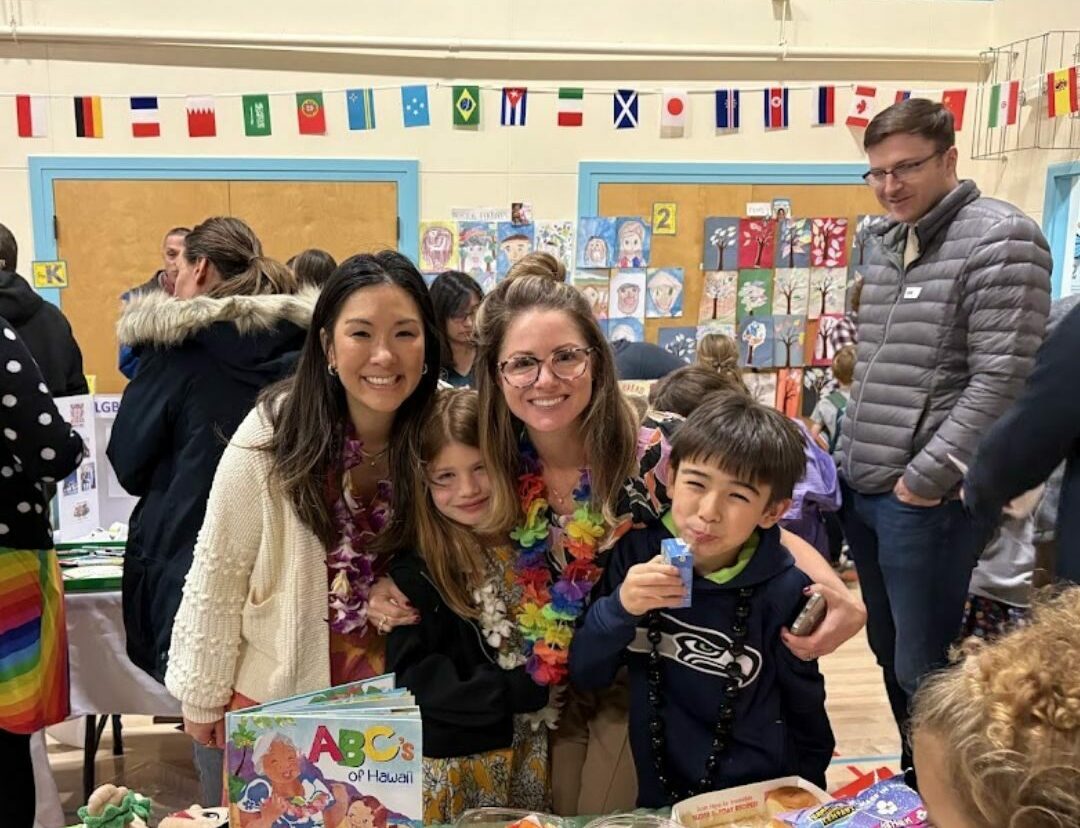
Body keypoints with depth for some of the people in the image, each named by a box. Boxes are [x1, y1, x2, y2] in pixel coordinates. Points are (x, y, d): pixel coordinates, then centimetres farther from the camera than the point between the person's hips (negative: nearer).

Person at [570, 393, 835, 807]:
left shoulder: (784, 589, -13)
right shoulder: (637, 552, -9)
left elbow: (804, 712, 2)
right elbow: (585, 675, -4)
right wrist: (619, 609, -20)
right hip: (659, 797, 2)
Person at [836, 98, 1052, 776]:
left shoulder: (1000, 239, -11)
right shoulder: (884, 245, 14)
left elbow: (1001, 380, -18)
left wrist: (928, 476, -17)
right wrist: (843, 450, 15)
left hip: (928, 496, -8)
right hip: (863, 488, 8)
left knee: (923, 671, 0)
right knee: (890, 654, 18)